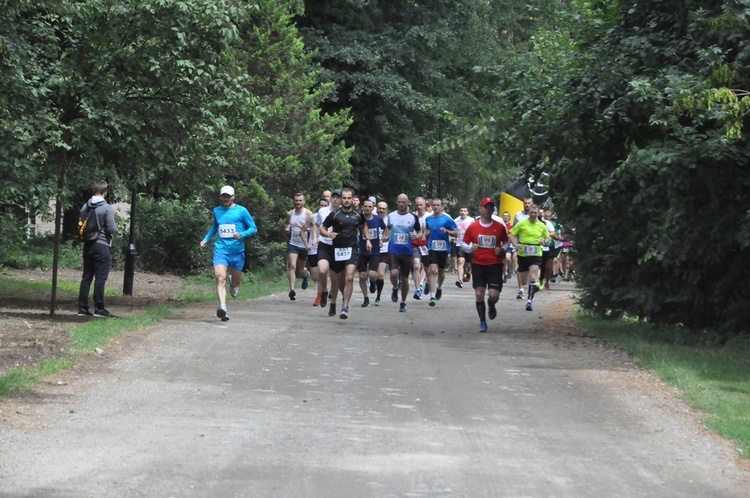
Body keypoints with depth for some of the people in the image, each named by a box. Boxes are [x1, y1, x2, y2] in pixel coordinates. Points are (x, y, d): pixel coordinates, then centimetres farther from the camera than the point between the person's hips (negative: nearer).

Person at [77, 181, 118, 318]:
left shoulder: (85, 207, 7)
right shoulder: (107, 208, -12)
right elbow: (111, 228, -15)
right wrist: (115, 230, 6)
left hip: (88, 245, 6)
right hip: (102, 245, -6)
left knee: (86, 276, 10)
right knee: (100, 277, -2)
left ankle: (82, 307, 11)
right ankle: (99, 308, -2)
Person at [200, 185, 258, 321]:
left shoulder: (241, 211, 0)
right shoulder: (216, 211, 12)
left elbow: (253, 229, 1)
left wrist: (241, 235, -16)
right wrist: (206, 239, 20)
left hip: (237, 251, -1)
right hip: (221, 250, 1)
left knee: (236, 282, 12)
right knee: (220, 278, -20)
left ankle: (233, 282, 50)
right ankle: (222, 308, -30)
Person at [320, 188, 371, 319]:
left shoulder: (358, 215, 3)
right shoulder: (335, 215, -3)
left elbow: (364, 226, 25)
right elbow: (322, 229, 2)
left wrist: (367, 239, 16)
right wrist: (329, 234, -19)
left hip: (352, 250, 0)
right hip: (337, 250, 0)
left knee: (349, 278, -19)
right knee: (338, 280, 10)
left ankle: (345, 308, -19)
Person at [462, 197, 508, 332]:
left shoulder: (500, 227, 2)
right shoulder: (472, 227, 2)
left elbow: (506, 243, 14)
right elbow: (464, 244, 9)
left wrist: (501, 250, -6)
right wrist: (470, 248, -12)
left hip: (495, 265, -1)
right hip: (478, 264, 1)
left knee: (494, 295, -11)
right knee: (479, 294, -4)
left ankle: (491, 306, 26)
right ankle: (482, 322, 11)